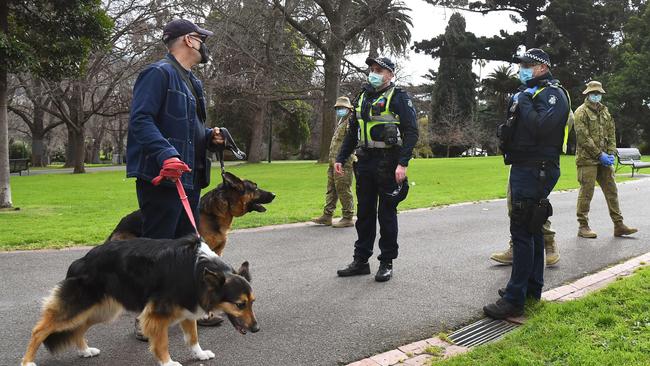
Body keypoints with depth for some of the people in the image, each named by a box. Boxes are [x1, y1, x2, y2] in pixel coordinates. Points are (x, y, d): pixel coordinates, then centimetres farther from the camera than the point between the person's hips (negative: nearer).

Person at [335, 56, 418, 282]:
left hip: (388, 164, -6)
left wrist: (403, 163, -20)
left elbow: (411, 132, -11)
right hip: (365, 162, 6)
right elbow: (352, 133, 20)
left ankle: (387, 263, 12)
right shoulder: (362, 99, 16)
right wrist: (341, 159, 12)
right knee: (364, 213, 10)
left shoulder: (398, 98, -4)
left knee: (386, 213, 1)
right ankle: (361, 261, 19)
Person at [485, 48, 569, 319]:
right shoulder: (529, 92, 21)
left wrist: (523, 103, -14)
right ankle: (532, 287, 27)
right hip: (523, 168, 10)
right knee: (531, 228, 16)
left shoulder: (553, 93, -9)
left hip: (536, 171, -10)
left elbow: (541, 126, -26)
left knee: (522, 230, -13)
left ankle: (514, 300, -12)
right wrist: (514, 107, 6)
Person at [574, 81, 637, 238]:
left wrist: (611, 153, 1)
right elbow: (583, 137, -14)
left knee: (611, 191, 8)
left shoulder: (605, 111, 16)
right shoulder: (581, 112, -6)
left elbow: (611, 134, 15)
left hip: (604, 160, 7)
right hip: (587, 159, -7)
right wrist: (599, 154, -15)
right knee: (586, 192, -4)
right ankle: (583, 226, 5)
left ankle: (618, 225, 13)